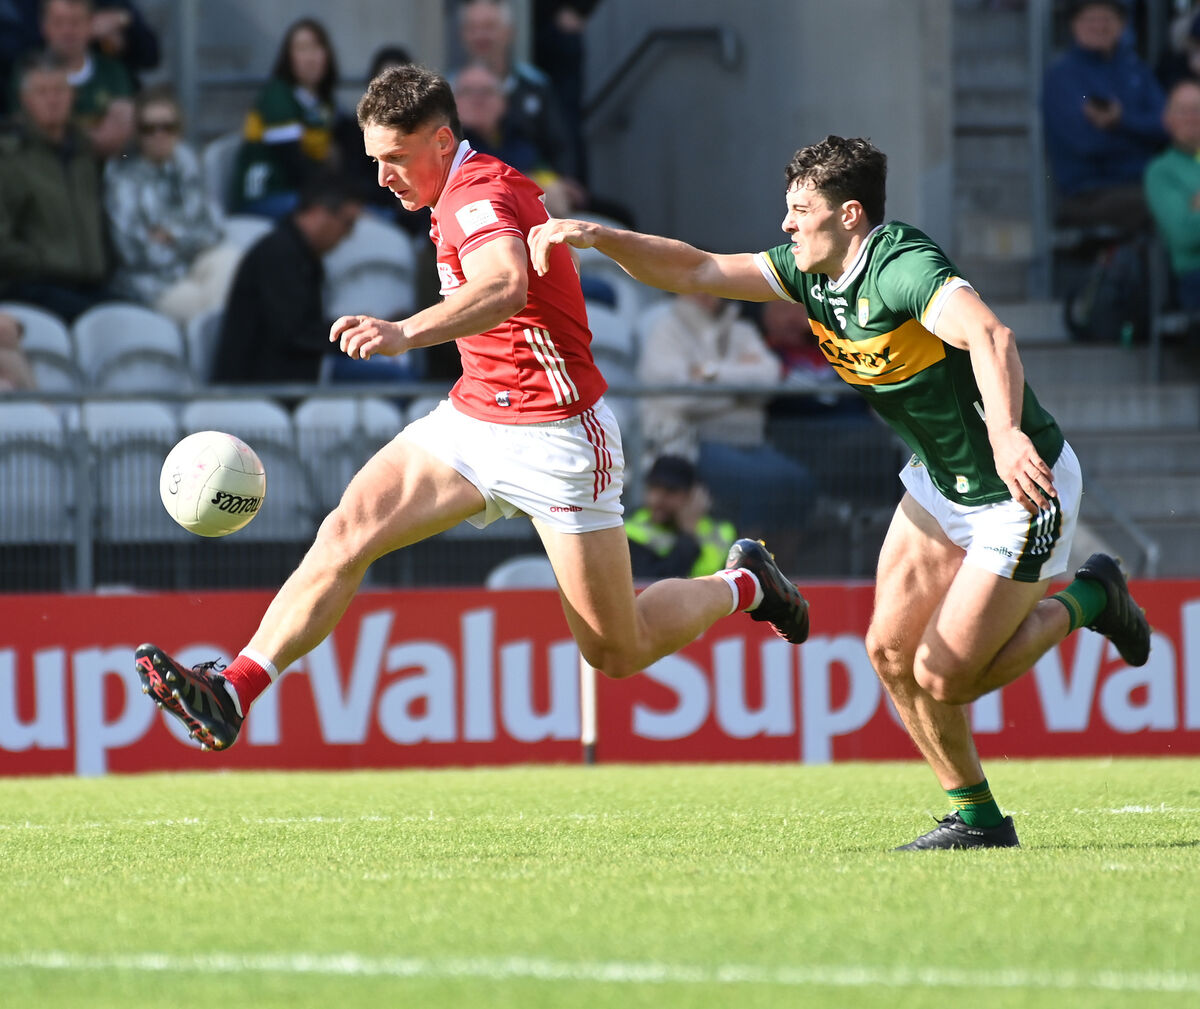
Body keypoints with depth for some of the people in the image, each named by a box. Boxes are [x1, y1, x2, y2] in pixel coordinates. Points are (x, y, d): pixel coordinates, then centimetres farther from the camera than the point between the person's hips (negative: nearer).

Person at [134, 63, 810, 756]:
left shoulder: (480, 196, -22)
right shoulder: (472, 192, 8)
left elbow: (505, 287, -44)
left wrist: (407, 333, -59)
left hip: (554, 438, -9)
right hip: (471, 419, 9)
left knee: (619, 654, 0)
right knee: (346, 535, -12)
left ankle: (741, 584, 27)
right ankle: (231, 694, -20)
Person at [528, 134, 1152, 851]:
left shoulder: (902, 268, -29)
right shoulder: (811, 273, -2)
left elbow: (990, 336, -46)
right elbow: (694, 271, 3)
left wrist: (1006, 434, -63)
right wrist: (601, 237, -12)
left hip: (1022, 486, -9)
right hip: (940, 482, 9)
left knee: (941, 677, -7)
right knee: (890, 651, 1)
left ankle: (1085, 601, 15)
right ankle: (977, 817, 14)